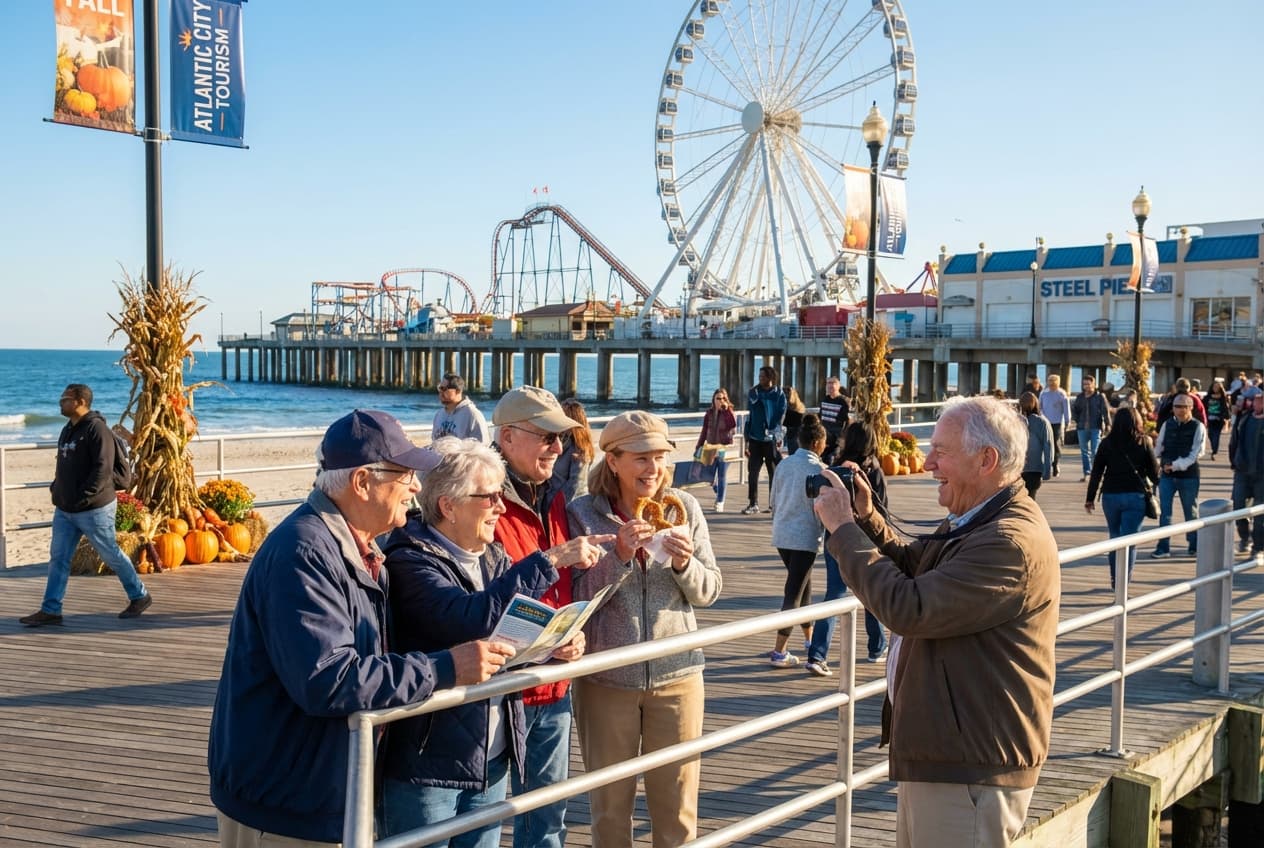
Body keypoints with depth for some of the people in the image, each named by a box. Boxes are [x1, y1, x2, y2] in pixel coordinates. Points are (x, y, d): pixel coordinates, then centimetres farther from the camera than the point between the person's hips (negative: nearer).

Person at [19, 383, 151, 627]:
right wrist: (57, 490, 9)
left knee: (111, 555, 4)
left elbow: (103, 469, -23)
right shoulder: (68, 430, 13)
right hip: (64, 510, 8)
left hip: (94, 509, -8)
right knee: (58, 558, 5)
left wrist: (83, 497, -24)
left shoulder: (96, 429, -16)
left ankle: (139, 596, 20)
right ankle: (50, 611, 9)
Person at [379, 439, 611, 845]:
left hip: (492, 758, 7)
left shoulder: (492, 557, 8)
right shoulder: (408, 560, -16)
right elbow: (472, 620, -31)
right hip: (427, 762, -7)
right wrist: (550, 560, -28)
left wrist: (556, 645, -8)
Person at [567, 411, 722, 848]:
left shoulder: (684, 507, -2)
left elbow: (709, 590, 1)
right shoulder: (582, 514, -7)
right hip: (605, 677, -1)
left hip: (676, 673, 1)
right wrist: (619, 557, -23)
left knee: (677, 804, 11)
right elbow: (577, 598, -9)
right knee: (610, 803, 14)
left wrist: (684, 563, -19)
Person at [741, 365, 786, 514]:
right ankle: (753, 503, 4)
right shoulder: (753, 393, 8)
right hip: (755, 439, 3)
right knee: (752, 471, 0)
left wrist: (772, 433, -17)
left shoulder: (779, 395, -2)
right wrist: (747, 439, 5)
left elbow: (780, 418, -5)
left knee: (774, 472, 5)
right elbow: (749, 416, 9)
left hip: (771, 440, -3)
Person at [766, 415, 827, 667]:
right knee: (795, 592, -3)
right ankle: (778, 651, -5)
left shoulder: (784, 464, 5)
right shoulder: (816, 468, -13)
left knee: (802, 584, 23)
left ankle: (809, 637, 36)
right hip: (805, 537, -7)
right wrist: (826, 532, 3)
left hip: (781, 534, 7)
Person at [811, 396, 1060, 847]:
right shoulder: (975, 523, 10)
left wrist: (842, 528, -18)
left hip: (972, 769, -10)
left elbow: (907, 609, -28)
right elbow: (909, 565, 20)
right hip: (943, 752, 10)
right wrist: (865, 516, 2)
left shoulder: (1010, 542, -25)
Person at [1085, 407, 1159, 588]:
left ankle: (1115, 579, 25)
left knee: (1115, 537, 17)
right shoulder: (1143, 442, -3)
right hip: (1135, 496, -2)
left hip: (1110, 496, 2)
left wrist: (1090, 498, 7)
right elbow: (1154, 471, 1)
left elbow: (1096, 472, 2)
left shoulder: (1107, 443, 1)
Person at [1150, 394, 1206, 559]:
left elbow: (1195, 453, -11)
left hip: (1189, 475, -3)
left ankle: (1194, 545, 23)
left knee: (1191, 511, 9)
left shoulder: (1198, 427, -5)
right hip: (1166, 474, 3)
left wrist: (1176, 465, -19)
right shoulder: (1167, 425, 6)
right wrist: (1157, 463, -6)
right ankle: (1163, 547, 3)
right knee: (1164, 510, -1)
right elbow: (1159, 447, 10)